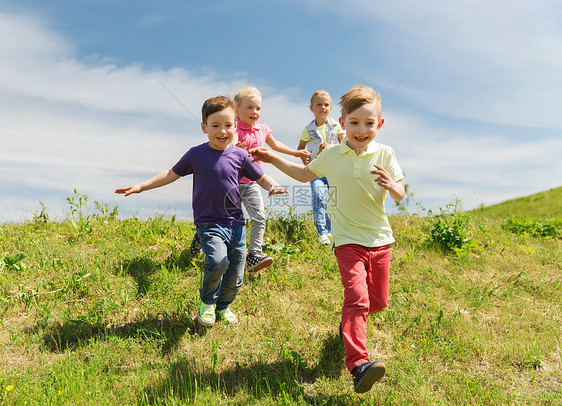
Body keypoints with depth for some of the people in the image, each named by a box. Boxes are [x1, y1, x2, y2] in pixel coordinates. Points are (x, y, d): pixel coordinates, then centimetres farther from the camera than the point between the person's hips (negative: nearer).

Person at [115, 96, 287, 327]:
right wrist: (140, 187, 7)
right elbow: (172, 174, 10)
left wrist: (273, 186, -15)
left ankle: (223, 306, 37)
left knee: (235, 277, 6)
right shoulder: (196, 155, -1)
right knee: (218, 261, -26)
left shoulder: (240, 156, 1)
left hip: (236, 223, 3)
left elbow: (261, 178, 8)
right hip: (208, 223, -2)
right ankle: (207, 303, 4)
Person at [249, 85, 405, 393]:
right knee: (357, 297, -20)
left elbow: (400, 197, -1)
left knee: (378, 301, 13)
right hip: (348, 240, -2)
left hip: (380, 239, 2)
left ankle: (350, 323, 45)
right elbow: (305, 174, 19)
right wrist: (272, 159, 12)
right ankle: (358, 364, -27)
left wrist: (391, 185, -25)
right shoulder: (331, 155, 1)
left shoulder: (385, 154, -2)